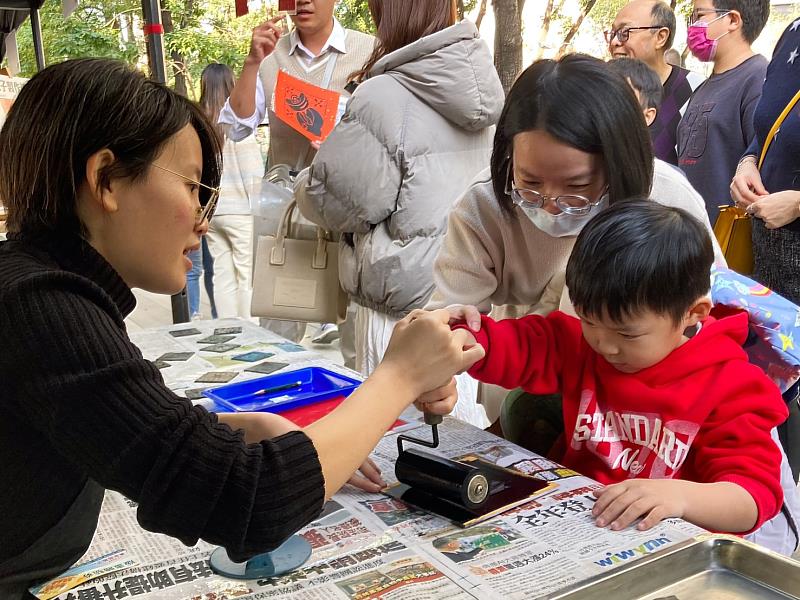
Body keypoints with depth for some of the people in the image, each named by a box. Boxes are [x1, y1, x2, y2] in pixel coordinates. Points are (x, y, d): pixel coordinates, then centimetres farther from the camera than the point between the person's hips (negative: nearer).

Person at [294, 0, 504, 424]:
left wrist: (305, 183, 9)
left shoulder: (383, 95, -15)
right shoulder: (479, 85, 5)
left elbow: (335, 199, -12)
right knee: (456, 417, 16)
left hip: (409, 296, -7)